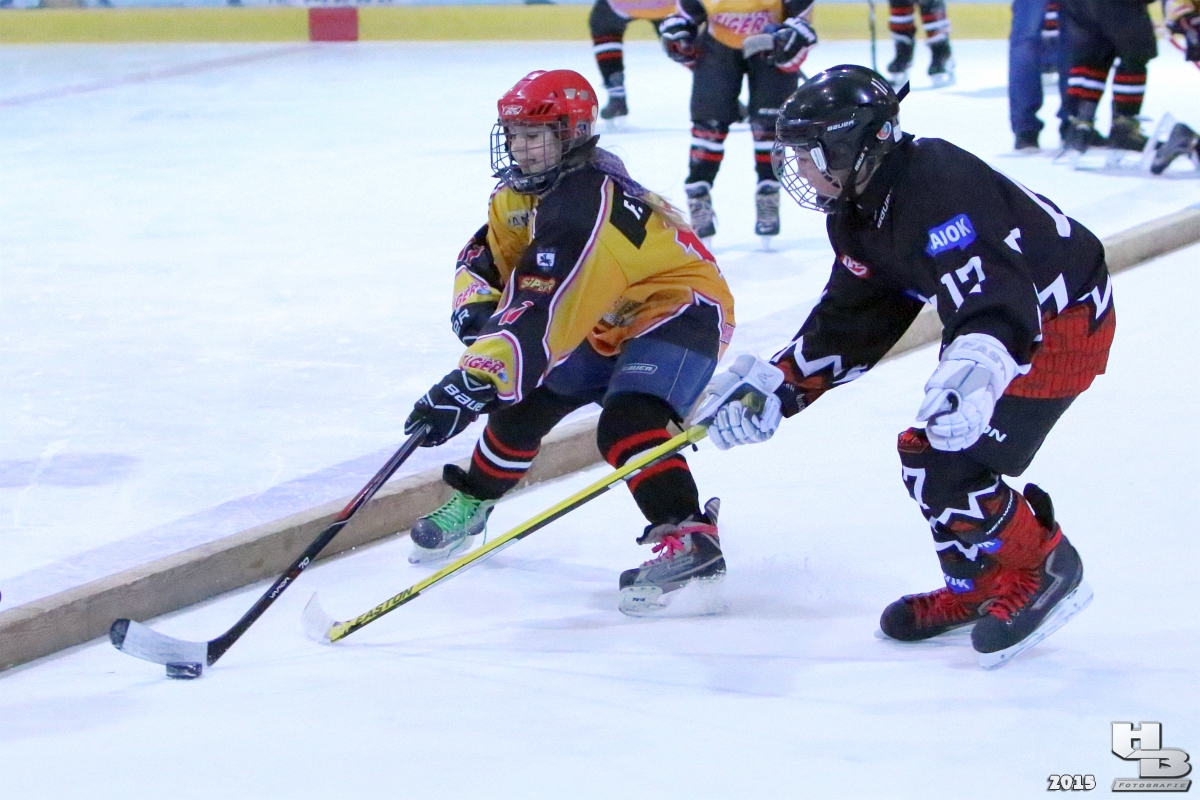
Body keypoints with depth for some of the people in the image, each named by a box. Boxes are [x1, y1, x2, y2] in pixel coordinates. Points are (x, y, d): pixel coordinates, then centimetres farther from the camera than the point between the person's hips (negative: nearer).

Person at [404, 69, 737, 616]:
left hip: (680, 310, -10)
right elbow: (483, 258, 9)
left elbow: (542, 312, -40)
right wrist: (475, 306, -15)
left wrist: (469, 385, -44)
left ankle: (689, 538, -38)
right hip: (609, 325, 10)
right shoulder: (522, 190, -1)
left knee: (626, 422, -32)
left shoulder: (587, 202, -32)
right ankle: (472, 501, 31)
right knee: (527, 401, 9)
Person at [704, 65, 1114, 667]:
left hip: (1061, 324, -10)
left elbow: (991, 297, -43)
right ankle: (977, 586, 27)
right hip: (999, 319, 10)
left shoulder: (933, 189, -31)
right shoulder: (860, 214, 1)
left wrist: (974, 369, -61)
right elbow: (849, 320, 9)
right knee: (924, 453, 11)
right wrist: (777, 391, 4)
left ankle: (1042, 569, 4)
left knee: (951, 462, -16)